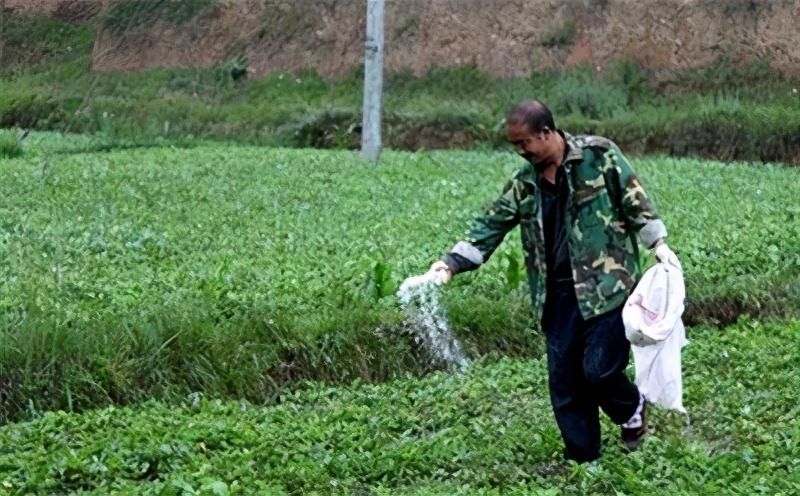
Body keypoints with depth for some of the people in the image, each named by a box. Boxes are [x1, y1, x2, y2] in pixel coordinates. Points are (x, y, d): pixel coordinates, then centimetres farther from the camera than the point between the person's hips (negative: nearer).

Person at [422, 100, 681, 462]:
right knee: (564, 382, 6)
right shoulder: (525, 183, 9)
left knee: (598, 369, -12)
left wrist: (658, 243, -9)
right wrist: (452, 263, -3)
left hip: (606, 286, -5)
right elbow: (491, 225, 8)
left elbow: (634, 199, -2)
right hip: (559, 294, 5)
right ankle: (581, 459, 21)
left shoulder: (599, 155, -4)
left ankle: (632, 408, 21)